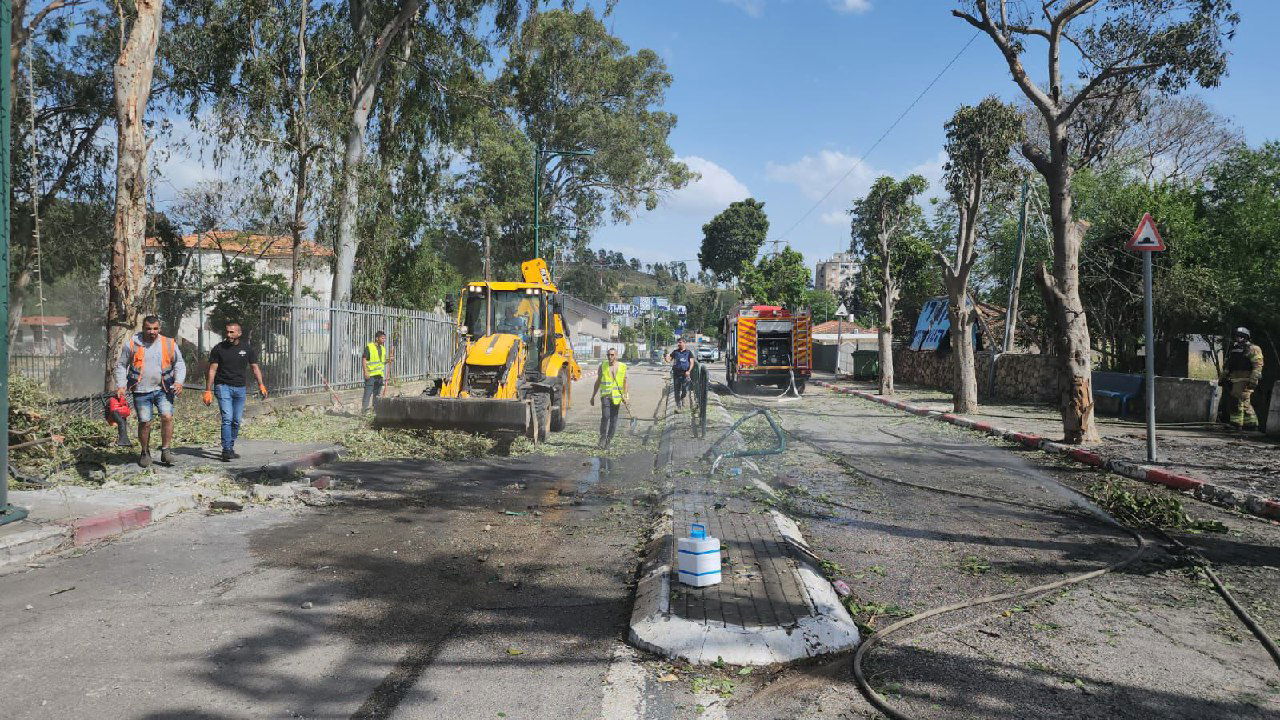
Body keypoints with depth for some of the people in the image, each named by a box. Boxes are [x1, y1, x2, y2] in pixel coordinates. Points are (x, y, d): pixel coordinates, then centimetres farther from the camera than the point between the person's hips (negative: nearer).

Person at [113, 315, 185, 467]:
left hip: (163, 390, 0)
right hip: (141, 392, 0)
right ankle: (145, 452, 21)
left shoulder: (169, 344, 4)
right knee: (144, 422, 2)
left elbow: (180, 364, 12)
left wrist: (179, 381, -3)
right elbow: (121, 366, 9)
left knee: (167, 417, -14)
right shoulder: (132, 344, 2)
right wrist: (121, 385, 0)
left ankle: (165, 450, -1)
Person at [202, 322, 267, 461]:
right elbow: (212, 370, 0)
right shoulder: (218, 349, -1)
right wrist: (208, 391, -5)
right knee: (227, 418, -14)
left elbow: (254, 367, 8)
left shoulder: (248, 348, 5)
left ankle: (230, 448, 17)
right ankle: (226, 451, -14)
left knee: (237, 421, 5)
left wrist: (261, 385, -4)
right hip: (223, 386, -3)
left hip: (240, 388, 3)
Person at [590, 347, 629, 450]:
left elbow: (625, 382, 16)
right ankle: (602, 439, -9)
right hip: (605, 394, -1)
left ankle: (609, 439, 14)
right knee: (605, 416, -17)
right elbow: (598, 382, 13)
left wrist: (625, 395, 9)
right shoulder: (603, 366, 7)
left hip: (617, 396, 1)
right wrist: (593, 396, 12)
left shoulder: (622, 367, 7)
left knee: (613, 418, 3)